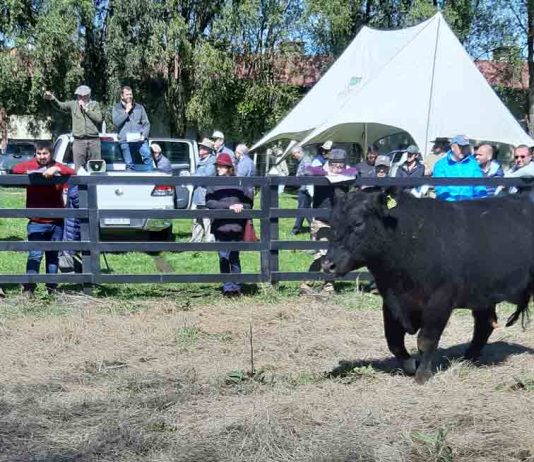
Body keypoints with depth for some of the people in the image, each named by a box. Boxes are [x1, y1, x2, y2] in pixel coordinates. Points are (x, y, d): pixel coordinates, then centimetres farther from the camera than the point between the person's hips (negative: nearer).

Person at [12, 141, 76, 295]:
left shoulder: (57, 166, 5)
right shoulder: (32, 165, 1)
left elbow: (72, 172, -12)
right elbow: (16, 169, -14)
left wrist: (56, 169, -27)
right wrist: (30, 172, -31)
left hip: (56, 221, 3)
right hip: (37, 222, -2)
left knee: (53, 255, 10)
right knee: (35, 255, -11)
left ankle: (52, 287, 20)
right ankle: (29, 288, -10)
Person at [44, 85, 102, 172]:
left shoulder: (95, 105, 8)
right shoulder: (73, 104, 9)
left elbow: (99, 118, -5)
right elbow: (61, 105, -5)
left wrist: (86, 109, -6)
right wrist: (53, 98, -25)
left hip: (93, 141, 0)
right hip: (78, 141, 0)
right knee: (78, 170, 0)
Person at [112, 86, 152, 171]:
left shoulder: (139, 107, 16)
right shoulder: (116, 108, 12)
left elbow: (146, 123, 13)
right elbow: (116, 122, -4)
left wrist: (143, 135, -4)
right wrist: (126, 111, -4)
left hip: (139, 139, 0)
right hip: (125, 141, 0)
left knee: (147, 156, -25)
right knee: (129, 164, -5)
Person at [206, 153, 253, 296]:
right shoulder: (213, 184, 4)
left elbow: (249, 202, 9)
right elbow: (209, 202, -8)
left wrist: (241, 207, -12)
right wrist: (229, 206, -15)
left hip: (236, 227, 0)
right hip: (220, 227, 0)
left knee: (235, 258, 6)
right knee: (224, 258, 2)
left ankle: (236, 287, 15)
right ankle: (227, 287, 10)